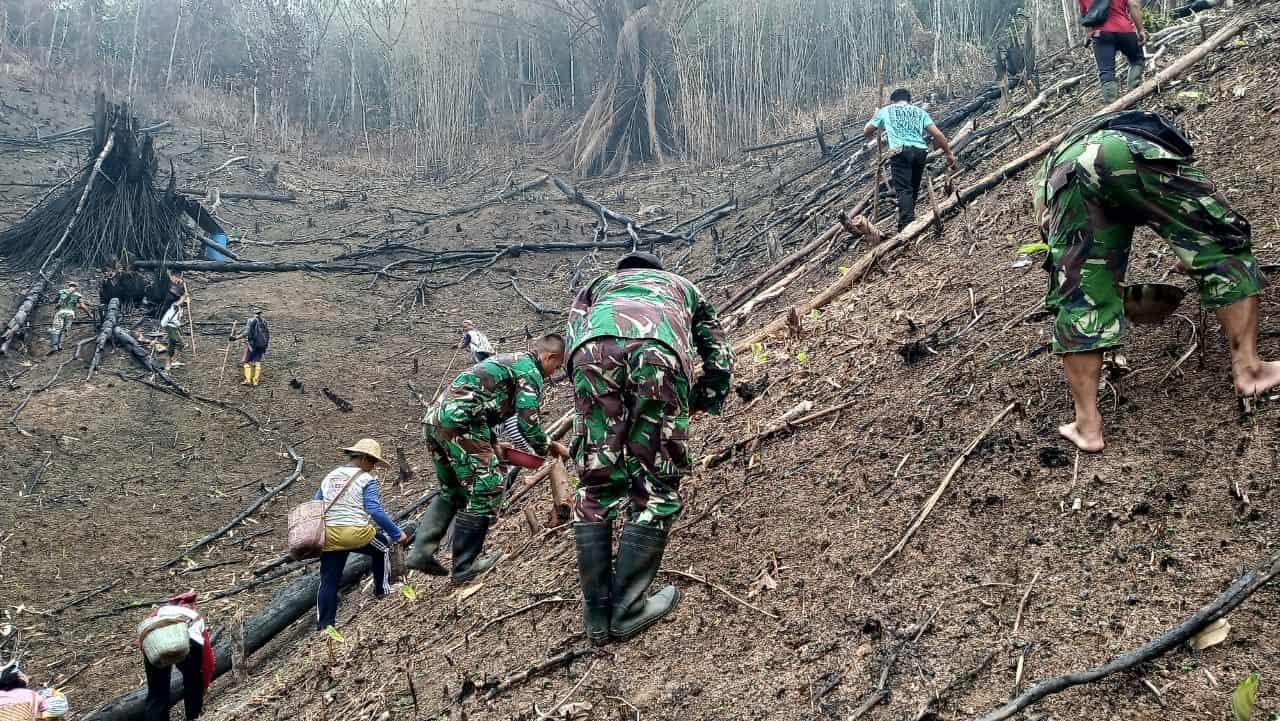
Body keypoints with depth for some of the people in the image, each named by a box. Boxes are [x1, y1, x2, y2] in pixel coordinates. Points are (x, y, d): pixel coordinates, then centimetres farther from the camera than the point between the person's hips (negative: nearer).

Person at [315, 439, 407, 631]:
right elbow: (374, 510, -14)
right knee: (382, 548, 27)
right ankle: (383, 590, 33)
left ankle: (324, 624, 13)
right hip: (357, 533, -5)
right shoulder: (366, 479, -4)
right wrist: (397, 533, -11)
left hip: (330, 536, 5)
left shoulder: (329, 477, 15)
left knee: (328, 581, 12)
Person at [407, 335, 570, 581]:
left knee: (451, 490, 21)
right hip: (459, 423, -10)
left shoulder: (506, 360, 29)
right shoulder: (530, 372, 0)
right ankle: (464, 567, 5)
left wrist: (492, 444, 24)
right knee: (484, 490, 0)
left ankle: (421, 552, 14)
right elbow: (528, 423, -5)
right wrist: (549, 448, 12)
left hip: (433, 418, 10)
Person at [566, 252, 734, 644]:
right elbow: (719, 360, 37)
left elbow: (573, 332, 26)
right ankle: (626, 610, 5)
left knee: (598, 484, 10)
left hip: (594, 348, 1)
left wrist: (589, 395, 34)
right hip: (658, 349, -1)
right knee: (655, 485, 8)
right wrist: (696, 406, 50)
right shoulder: (682, 286, 45)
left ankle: (596, 614, 12)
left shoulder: (601, 283, 45)